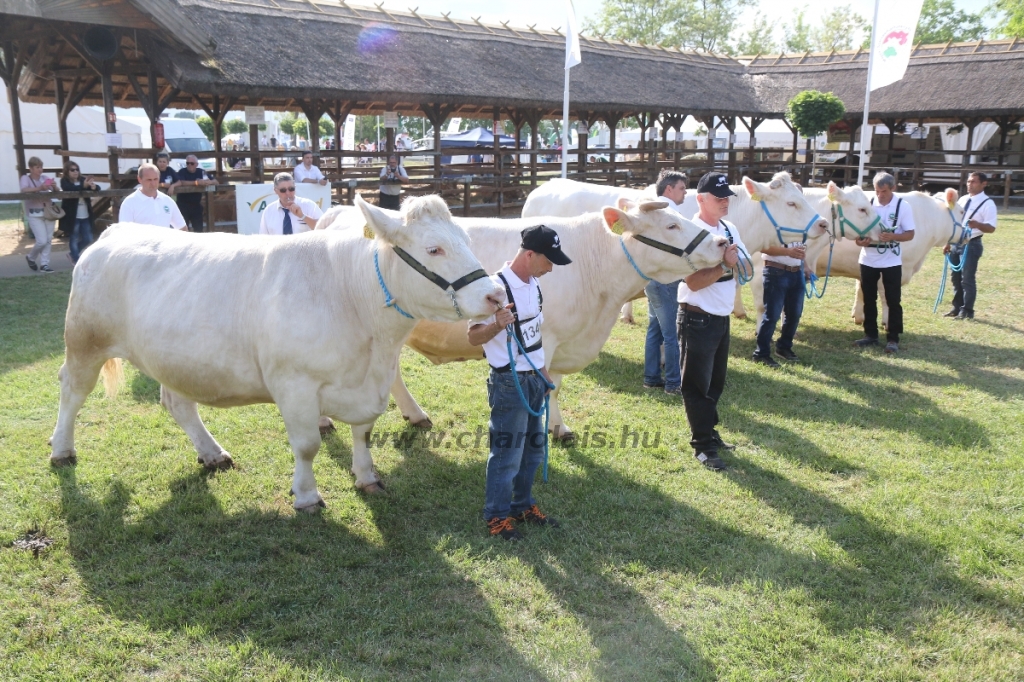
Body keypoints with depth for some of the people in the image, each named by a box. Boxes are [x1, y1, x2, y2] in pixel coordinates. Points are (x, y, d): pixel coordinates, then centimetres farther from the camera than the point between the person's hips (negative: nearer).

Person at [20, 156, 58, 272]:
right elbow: (24, 190, -24)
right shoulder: (25, 178, -5)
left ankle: (44, 265, 11)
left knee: (48, 240, 3)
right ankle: (31, 257, 17)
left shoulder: (45, 178, 7)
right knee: (42, 241, -11)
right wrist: (39, 188, -39)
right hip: (34, 214, -5)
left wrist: (54, 187, -21)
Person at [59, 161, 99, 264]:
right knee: (74, 239, 2)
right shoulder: (64, 181, -5)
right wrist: (84, 186, -43)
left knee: (88, 239, 11)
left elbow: (98, 188, 1)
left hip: (85, 216, 5)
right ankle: (77, 261, 10)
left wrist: (93, 186, -24)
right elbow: (71, 189, -26)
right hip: (73, 216, -5)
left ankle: (73, 254, 31)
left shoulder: (82, 180, 9)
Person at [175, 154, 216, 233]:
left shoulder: (201, 172, 7)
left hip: (196, 205, 3)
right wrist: (197, 183, -28)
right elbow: (181, 183, -23)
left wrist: (209, 182, -20)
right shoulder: (182, 172, -3)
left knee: (199, 229, 4)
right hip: (183, 205, -3)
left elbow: (216, 182, 2)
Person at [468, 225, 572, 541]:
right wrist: (497, 325, -36)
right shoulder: (497, 288, -19)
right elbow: (473, 337, -17)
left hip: (534, 379, 8)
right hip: (508, 383, -8)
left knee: (533, 448, 17)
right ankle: (497, 516, 17)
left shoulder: (534, 285, 7)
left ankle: (523, 505, 32)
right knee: (506, 453, 2)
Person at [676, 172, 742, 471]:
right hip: (697, 319, -8)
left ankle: (709, 433, 32)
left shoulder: (730, 230, 8)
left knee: (716, 382, 18)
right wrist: (725, 265, -28)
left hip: (722, 318, 8)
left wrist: (738, 262, -8)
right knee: (697, 384, 2)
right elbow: (693, 281, -23)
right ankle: (703, 446, 10)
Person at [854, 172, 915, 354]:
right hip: (868, 259, 3)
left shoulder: (903, 206, -7)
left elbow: (910, 234, -6)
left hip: (891, 261, -3)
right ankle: (870, 335, 22)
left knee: (893, 301, 2)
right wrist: (860, 240, -15)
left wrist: (893, 237, -25)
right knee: (869, 300, 11)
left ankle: (893, 339, 10)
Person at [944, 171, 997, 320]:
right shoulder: (962, 200, 10)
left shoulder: (987, 203, -11)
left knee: (968, 279, -3)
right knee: (956, 278, 13)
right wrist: (948, 243, 15)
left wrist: (978, 225, -38)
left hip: (971, 245, -7)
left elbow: (991, 228, -18)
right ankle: (957, 308, 24)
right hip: (956, 243, 7)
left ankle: (967, 311, 6)